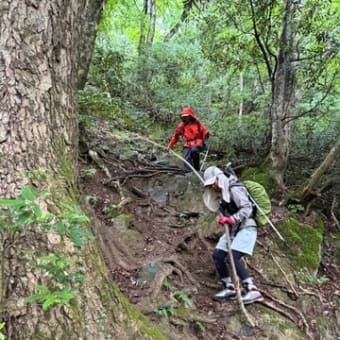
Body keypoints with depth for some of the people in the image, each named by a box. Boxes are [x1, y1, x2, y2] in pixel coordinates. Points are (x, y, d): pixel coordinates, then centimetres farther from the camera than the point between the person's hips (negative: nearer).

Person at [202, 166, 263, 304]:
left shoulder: (234, 189, -13)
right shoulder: (221, 194, 15)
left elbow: (247, 208, -22)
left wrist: (231, 219, -29)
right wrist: (223, 220, -1)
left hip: (246, 228, -9)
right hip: (233, 230, 9)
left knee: (232, 257, -22)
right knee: (217, 255, 2)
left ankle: (253, 291, -19)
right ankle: (229, 288, 13)